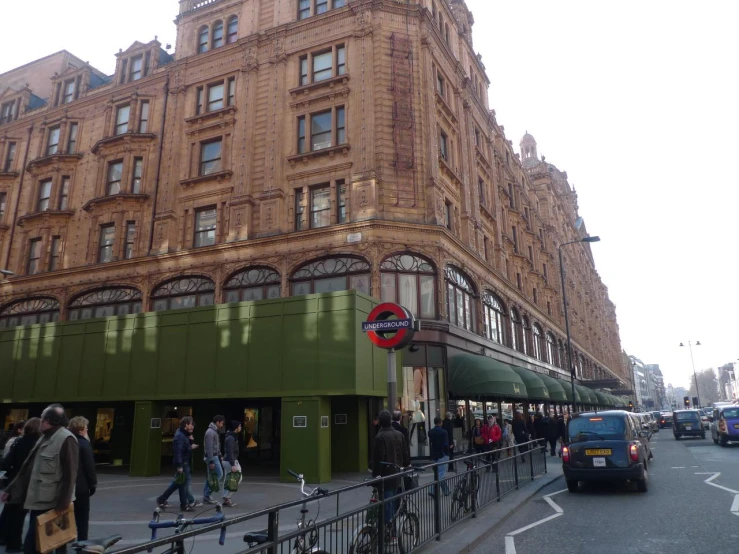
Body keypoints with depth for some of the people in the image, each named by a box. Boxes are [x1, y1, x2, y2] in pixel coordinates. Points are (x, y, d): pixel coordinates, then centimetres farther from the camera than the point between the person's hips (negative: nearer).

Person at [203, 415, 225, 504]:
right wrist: (211, 462, -22)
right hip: (212, 457, -10)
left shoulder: (215, 431, 14)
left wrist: (220, 455, 18)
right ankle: (207, 495, -3)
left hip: (215, 456, 10)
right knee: (219, 474, -8)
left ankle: (206, 496, 15)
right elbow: (209, 448, -21)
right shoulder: (210, 432, -17)